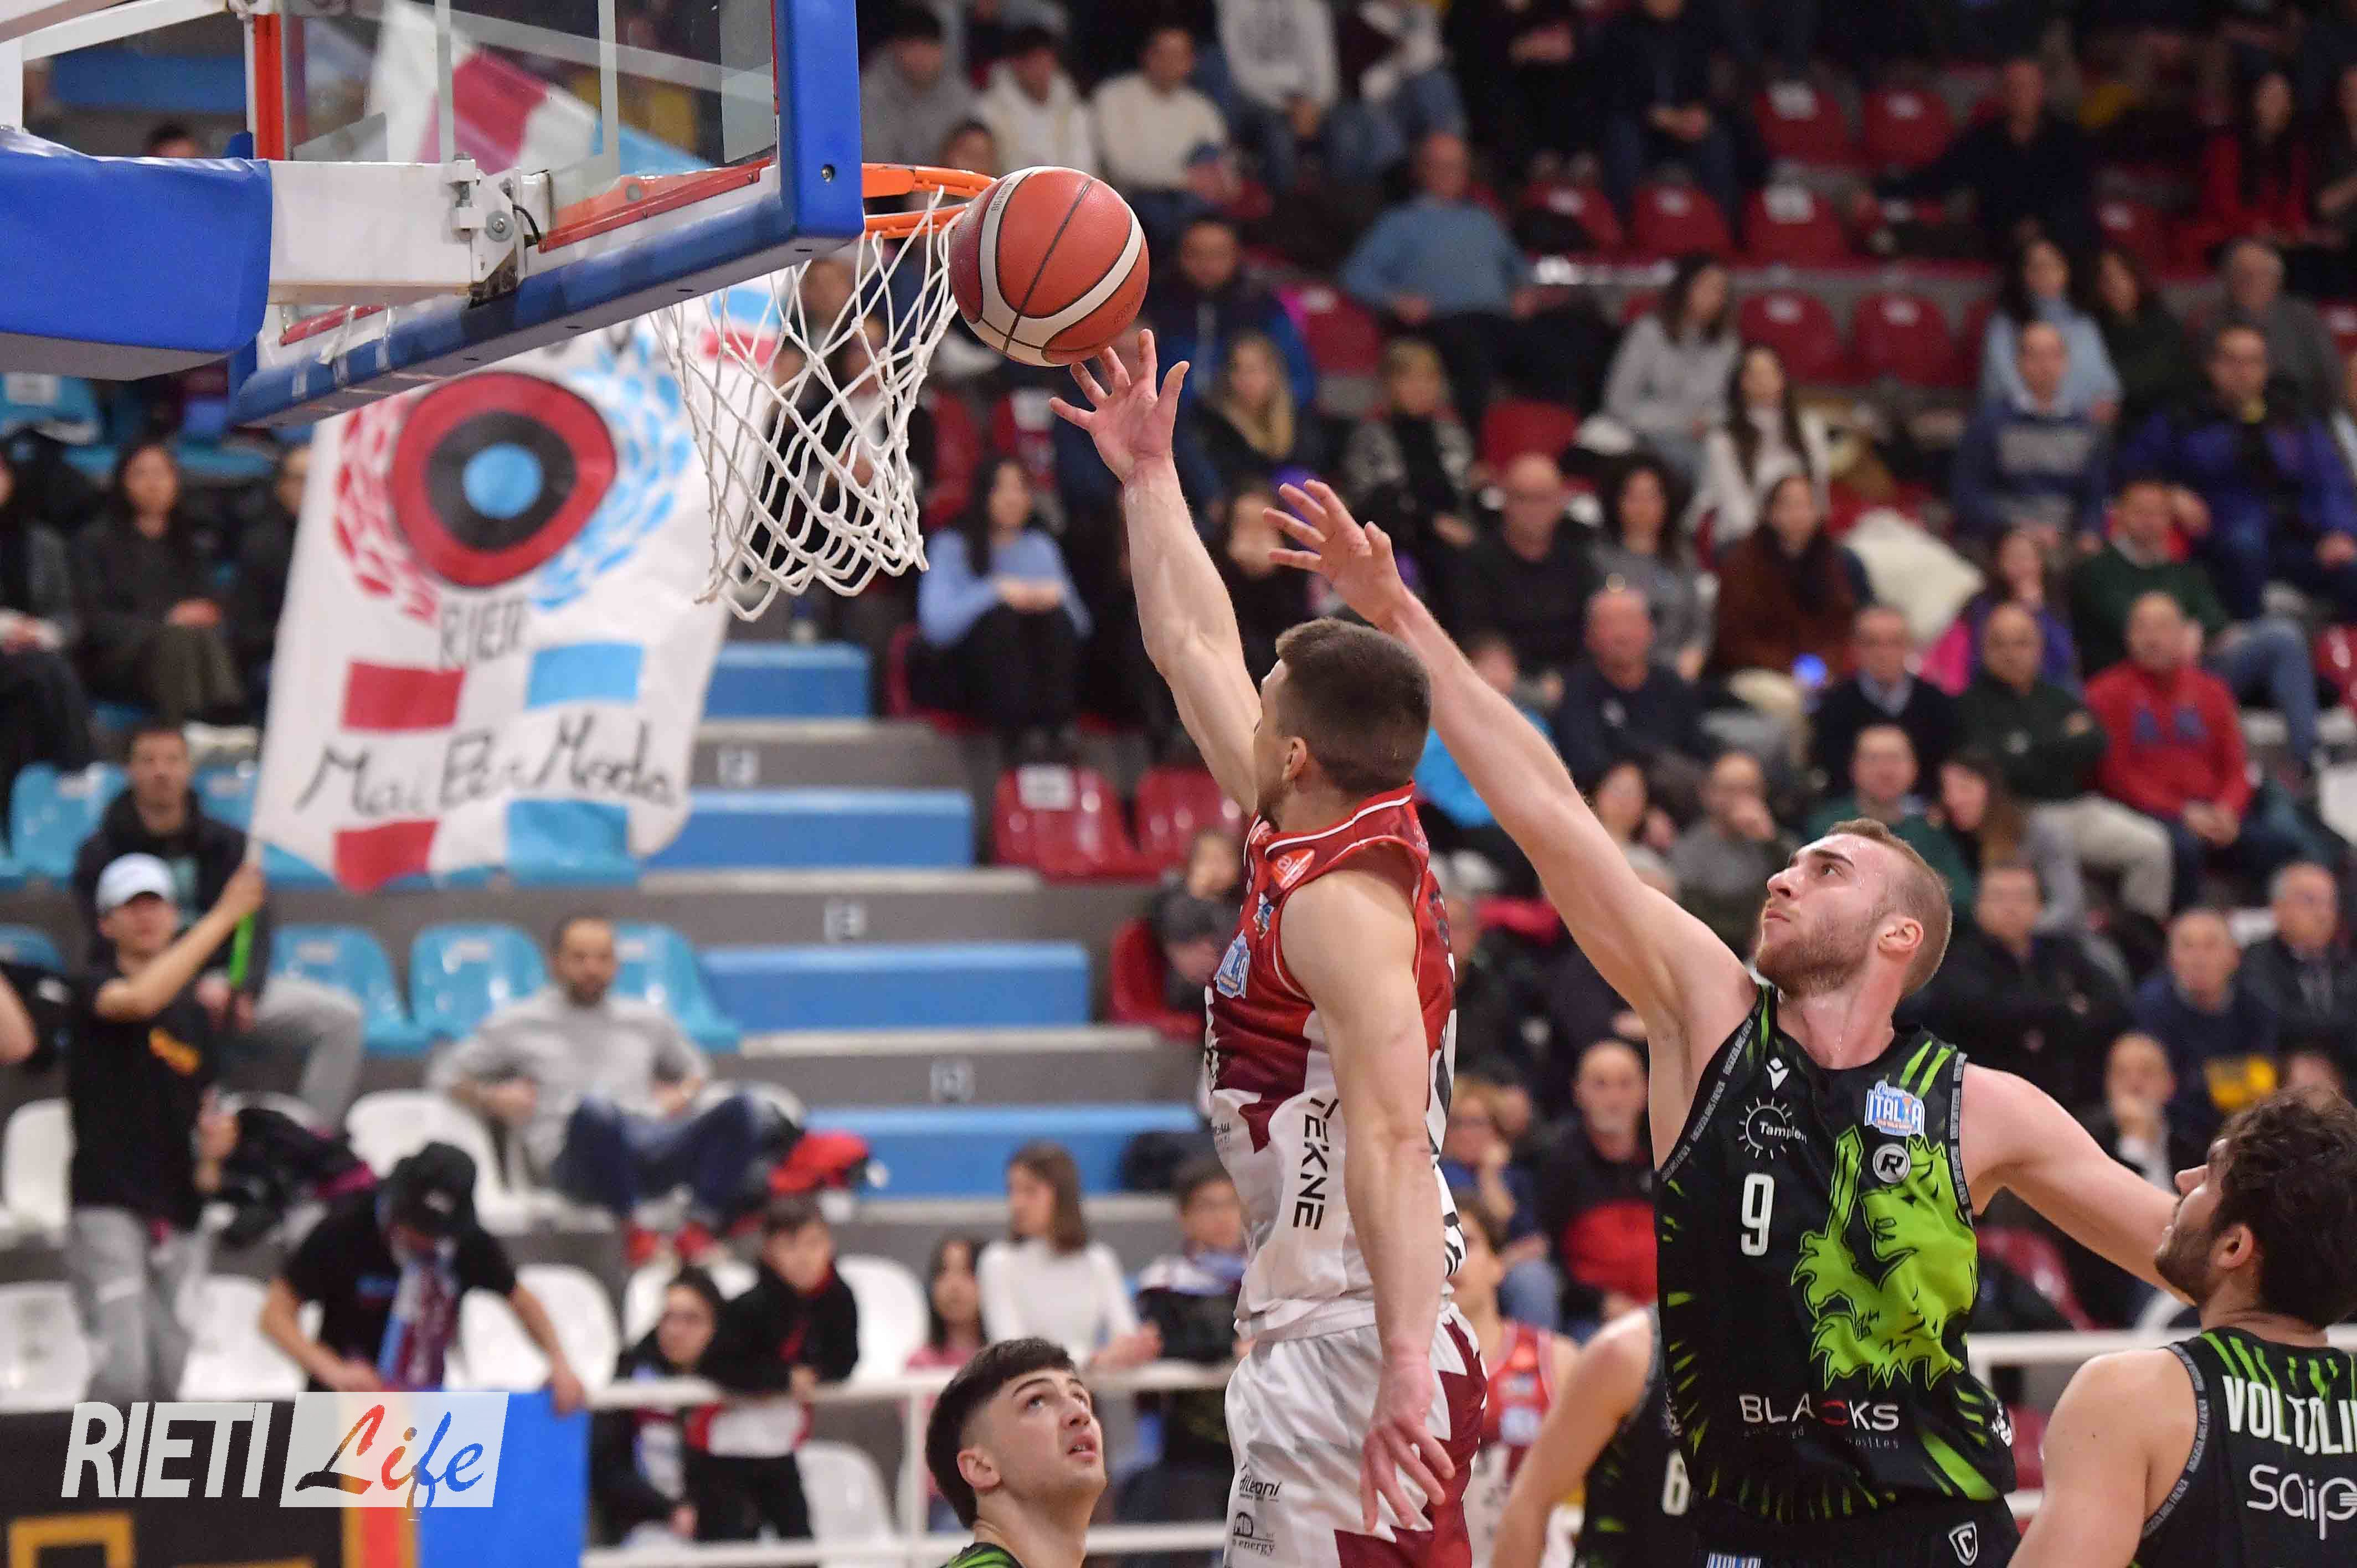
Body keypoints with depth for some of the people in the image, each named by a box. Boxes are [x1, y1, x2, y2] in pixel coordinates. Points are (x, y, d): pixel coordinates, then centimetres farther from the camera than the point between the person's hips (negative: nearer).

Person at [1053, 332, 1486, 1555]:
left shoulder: (1344, 900, -15)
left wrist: (1407, 1363, -33)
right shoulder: (1303, 851, 12)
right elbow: (1197, 649, 26)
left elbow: (1392, 1137, -26)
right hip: (1300, 1338, 10)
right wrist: (1146, 478, 33)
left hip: (1355, 1351, -10)